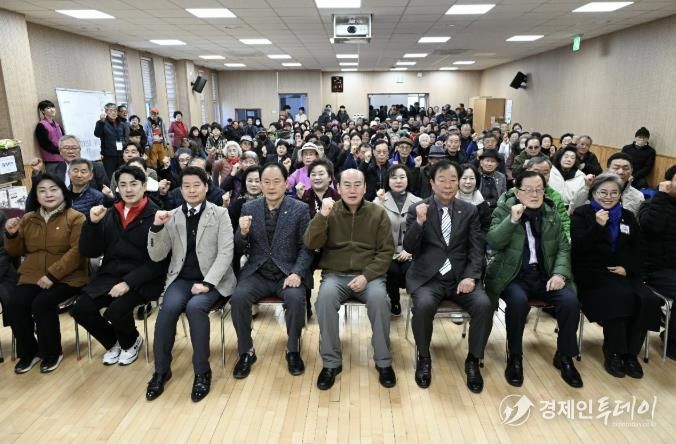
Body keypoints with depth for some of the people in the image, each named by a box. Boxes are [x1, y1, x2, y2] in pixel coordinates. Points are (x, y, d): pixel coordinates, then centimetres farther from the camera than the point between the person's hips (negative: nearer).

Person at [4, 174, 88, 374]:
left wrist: (52, 275, -21)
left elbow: (77, 252, -14)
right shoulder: (28, 219, 13)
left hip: (66, 277, -5)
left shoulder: (75, 218, -4)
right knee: (15, 304, -20)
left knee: (42, 303, -27)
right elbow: (17, 252, 18)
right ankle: (27, 352, 3)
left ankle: (52, 352, -3)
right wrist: (11, 235, -3)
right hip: (33, 276, 5)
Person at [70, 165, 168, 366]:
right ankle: (112, 342, 16)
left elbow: (158, 261, -12)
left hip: (141, 280, -5)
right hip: (109, 276, 5)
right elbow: (89, 252, 6)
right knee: (80, 309, -15)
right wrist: (93, 223, -9)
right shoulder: (110, 214, 9)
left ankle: (131, 342, 10)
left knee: (116, 311, -27)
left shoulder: (155, 216, -7)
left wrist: (129, 282, -20)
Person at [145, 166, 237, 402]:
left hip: (212, 279, -2)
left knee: (195, 307, -30)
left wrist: (207, 282, -18)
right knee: (169, 307, -27)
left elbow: (225, 253, -7)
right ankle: (161, 370, -6)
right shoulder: (172, 217, 8)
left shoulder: (220, 214, 0)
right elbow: (156, 256, 5)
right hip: (181, 278, 2)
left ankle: (202, 371, -13)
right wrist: (157, 227, -11)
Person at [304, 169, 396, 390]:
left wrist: (366, 276, -14)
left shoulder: (378, 213, 3)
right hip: (335, 274, 1)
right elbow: (311, 244, -7)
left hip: (369, 274, 0)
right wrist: (322, 216, -22)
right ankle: (331, 362, -15)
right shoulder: (330, 211, 4)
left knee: (379, 298, -32)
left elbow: (386, 251, 0)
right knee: (325, 296, -32)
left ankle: (383, 362, -11)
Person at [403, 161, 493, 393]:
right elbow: (409, 248, -6)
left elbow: (476, 249, 5)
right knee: (424, 305, -32)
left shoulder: (470, 211, 9)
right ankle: (424, 358, -3)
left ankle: (473, 360, 1)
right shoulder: (417, 209, 2)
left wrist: (470, 277, -12)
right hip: (427, 276, -2)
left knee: (484, 305, -24)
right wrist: (419, 222, -23)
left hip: (460, 276, 2)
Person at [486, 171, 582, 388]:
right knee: (518, 301, -34)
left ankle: (564, 356, 1)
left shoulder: (552, 215, 11)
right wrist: (512, 219, -22)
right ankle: (515, 357, -10)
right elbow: (492, 242, -12)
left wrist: (559, 273, -9)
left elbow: (563, 248, 8)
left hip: (544, 275, 4)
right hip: (514, 275, -3)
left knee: (570, 302, -22)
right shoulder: (503, 211, 0)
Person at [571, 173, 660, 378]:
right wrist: (598, 226, -20)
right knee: (622, 296, -32)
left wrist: (627, 268, -3)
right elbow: (578, 248, -9)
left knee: (648, 300, -24)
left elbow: (637, 251, 17)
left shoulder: (628, 217, 20)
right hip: (593, 274, -5)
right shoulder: (581, 214, 6)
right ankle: (613, 353, -16)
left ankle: (631, 352, -9)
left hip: (624, 274, 5)